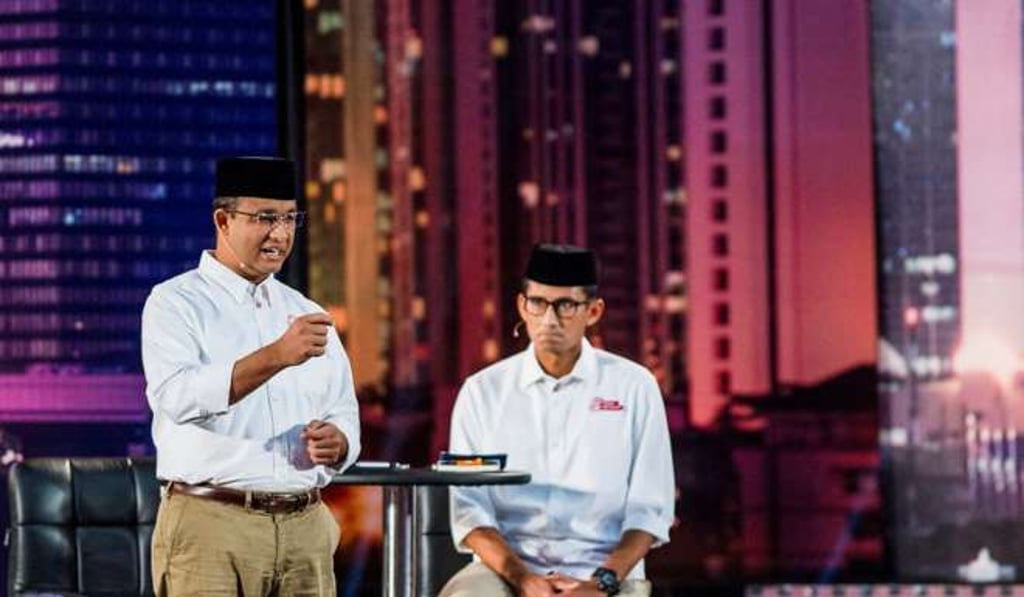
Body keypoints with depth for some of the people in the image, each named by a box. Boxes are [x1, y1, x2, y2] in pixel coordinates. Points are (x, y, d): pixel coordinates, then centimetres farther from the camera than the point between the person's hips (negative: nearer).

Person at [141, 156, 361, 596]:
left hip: (305, 527, 5)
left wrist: (335, 442, -5)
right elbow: (178, 396, -18)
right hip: (211, 527, -5)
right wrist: (276, 357, -29)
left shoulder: (306, 315, 18)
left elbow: (344, 416, 20)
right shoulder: (174, 303, 0)